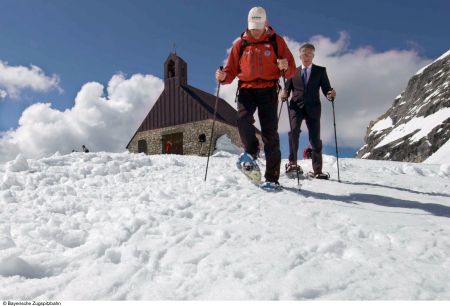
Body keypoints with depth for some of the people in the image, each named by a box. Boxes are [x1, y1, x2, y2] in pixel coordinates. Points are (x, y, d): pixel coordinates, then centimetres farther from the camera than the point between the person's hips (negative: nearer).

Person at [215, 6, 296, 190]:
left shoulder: (276, 41, 7)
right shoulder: (240, 44, 10)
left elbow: (291, 70, 7)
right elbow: (232, 71, 12)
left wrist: (286, 67, -17)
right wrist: (223, 77, -10)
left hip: (268, 89, -1)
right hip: (246, 89, 1)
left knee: (270, 132, -6)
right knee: (243, 119, -29)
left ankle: (272, 178, -1)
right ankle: (251, 153, -4)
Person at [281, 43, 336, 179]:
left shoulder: (320, 70, 13)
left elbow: (326, 88, 6)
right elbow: (287, 88, 13)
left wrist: (330, 94, -16)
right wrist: (284, 94, -10)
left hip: (313, 108, 0)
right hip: (296, 107, 0)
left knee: (315, 139, -2)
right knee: (294, 131, -23)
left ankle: (317, 171, 5)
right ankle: (292, 162, -13)